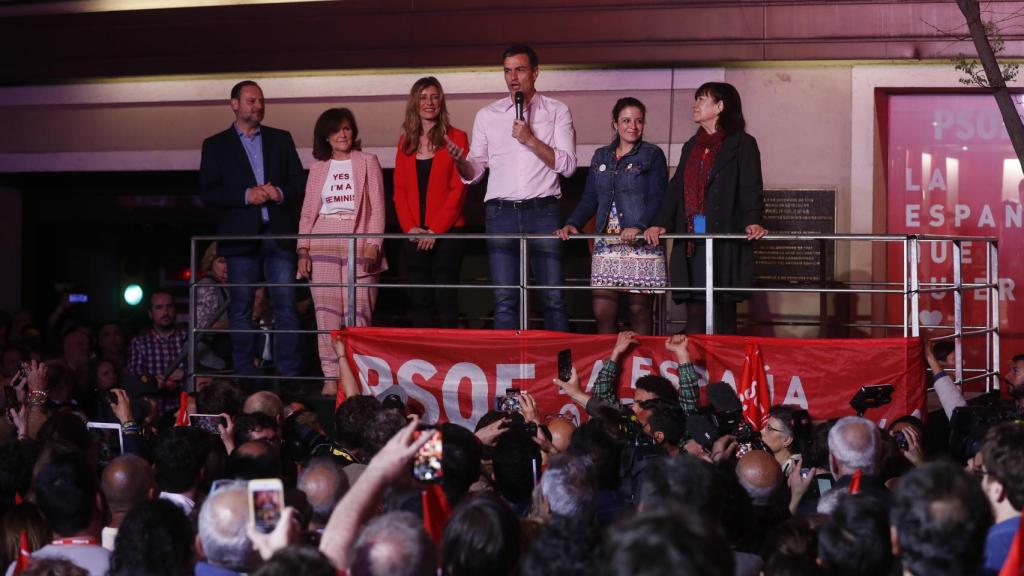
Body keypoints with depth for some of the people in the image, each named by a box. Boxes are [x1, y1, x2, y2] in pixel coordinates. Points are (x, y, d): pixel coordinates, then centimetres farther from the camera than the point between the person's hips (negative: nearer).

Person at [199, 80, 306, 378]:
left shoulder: (281, 139, 15)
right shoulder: (215, 145, 8)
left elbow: (299, 181, 12)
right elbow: (207, 193, -1)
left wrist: (280, 193, -9)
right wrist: (246, 195, -13)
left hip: (279, 234, 1)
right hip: (241, 236, -1)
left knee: (286, 305, -3)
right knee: (241, 308, 1)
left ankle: (289, 373, -1)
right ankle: (244, 375, 5)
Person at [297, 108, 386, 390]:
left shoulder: (367, 162, 9)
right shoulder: (318, 167, 16)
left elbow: (377, 207, 3)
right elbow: (308, 211, 15)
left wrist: (373, 244, -8)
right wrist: (303, 250, 5)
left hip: (358, 244, -2)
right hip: (323, 245, 3)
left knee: (358, 312, -9)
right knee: (326, 311, -3)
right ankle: (331, 377, -1)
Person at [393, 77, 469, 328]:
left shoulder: (456, 138, 0)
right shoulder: (406, 141, 13)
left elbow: (458, 189, -5)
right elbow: (399, 189, 10)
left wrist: (435, 229, -12)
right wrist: (409, 227, -6)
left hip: (447, 232, -4)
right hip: (414, 235, 4)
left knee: (445, 301, -4)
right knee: (418, 302, 3)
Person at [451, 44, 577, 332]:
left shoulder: (557, 111, 7)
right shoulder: (487, 116, 12)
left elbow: (567, 165, -3)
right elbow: (474, 173, 12)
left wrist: (531, 139, -12)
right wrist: (461, 161, -10)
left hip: (542, 212, -2)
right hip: (500, 212, 2)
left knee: (553, 297, -3)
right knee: (504, 300, -2)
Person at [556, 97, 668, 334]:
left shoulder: (653, 155, 2)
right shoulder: (601, 157, 17)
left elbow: (657, 199, -6)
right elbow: (590, 198, 15)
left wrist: (639, 227, -22)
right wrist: (573, 224, -2)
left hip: (641, 241, -4)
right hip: (607, 242, 4)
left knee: (639, 308, -1)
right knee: (602, 310, -3)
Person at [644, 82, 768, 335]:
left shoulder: (742, 144, 3)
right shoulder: (691, 147, 23)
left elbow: (750, 188, -6)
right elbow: (676, 188, 17)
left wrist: (752, 222, -23)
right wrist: (660, 224, 2)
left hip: (725, 242, -6)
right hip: (691, 242, 6)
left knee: (723, 318, -6)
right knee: (695, 317, 1)